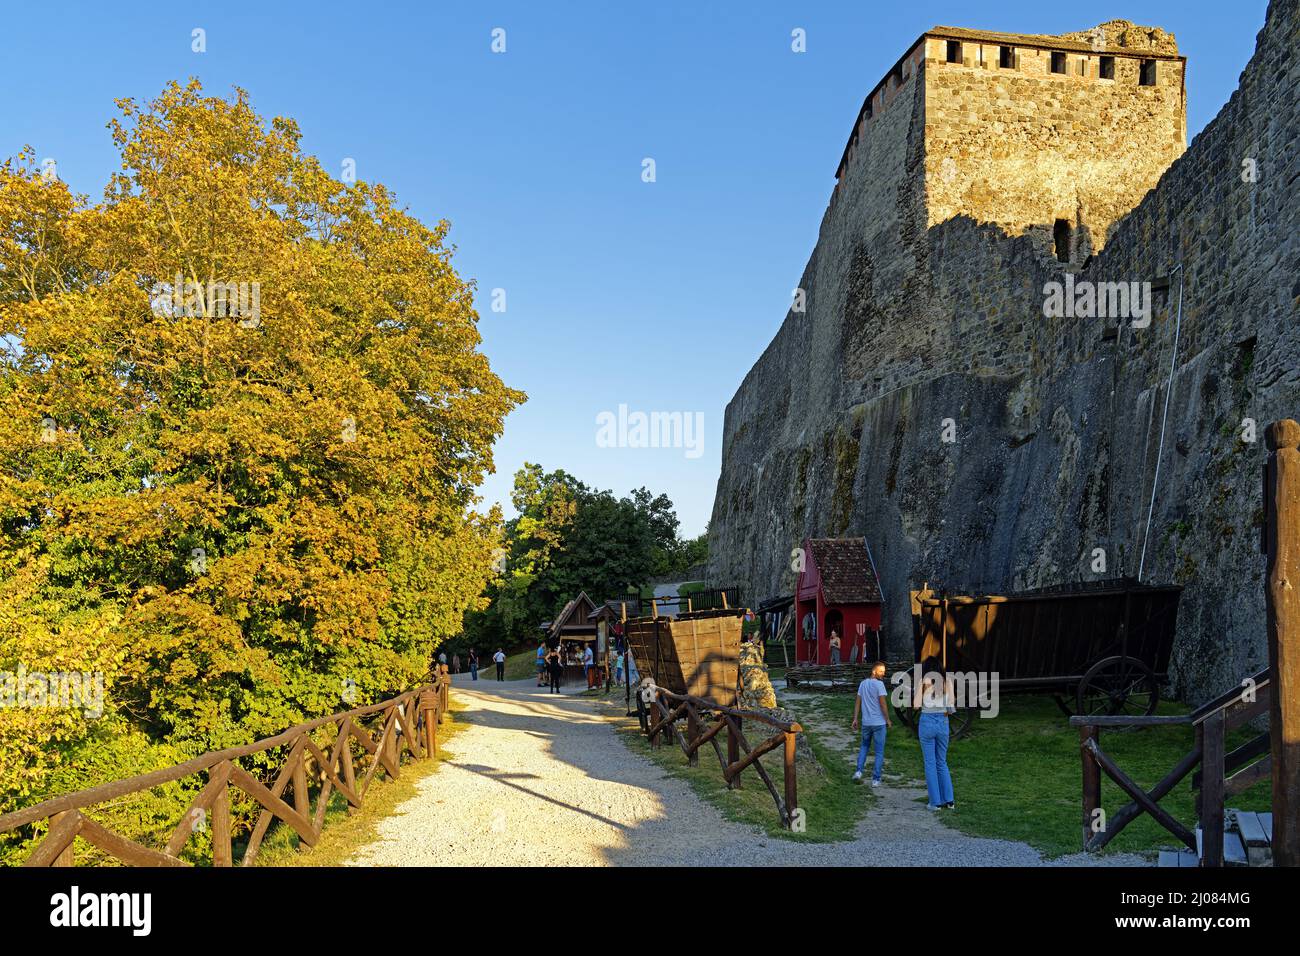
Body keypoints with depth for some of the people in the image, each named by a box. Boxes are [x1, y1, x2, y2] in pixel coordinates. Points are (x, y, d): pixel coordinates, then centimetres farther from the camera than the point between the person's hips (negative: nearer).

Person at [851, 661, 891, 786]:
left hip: (866, 723, 6)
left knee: (864, 746, 25)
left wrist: (855, 719, 11)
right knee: (879, 751, 5)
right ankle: (876, 779, 5)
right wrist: (888, 720, -4)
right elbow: (883, 704, -15)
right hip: (879, 723, -6)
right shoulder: (879, 684, -14)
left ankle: (859, 771, 11)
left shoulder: (863, 684, 6)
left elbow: (858, 702, 8)